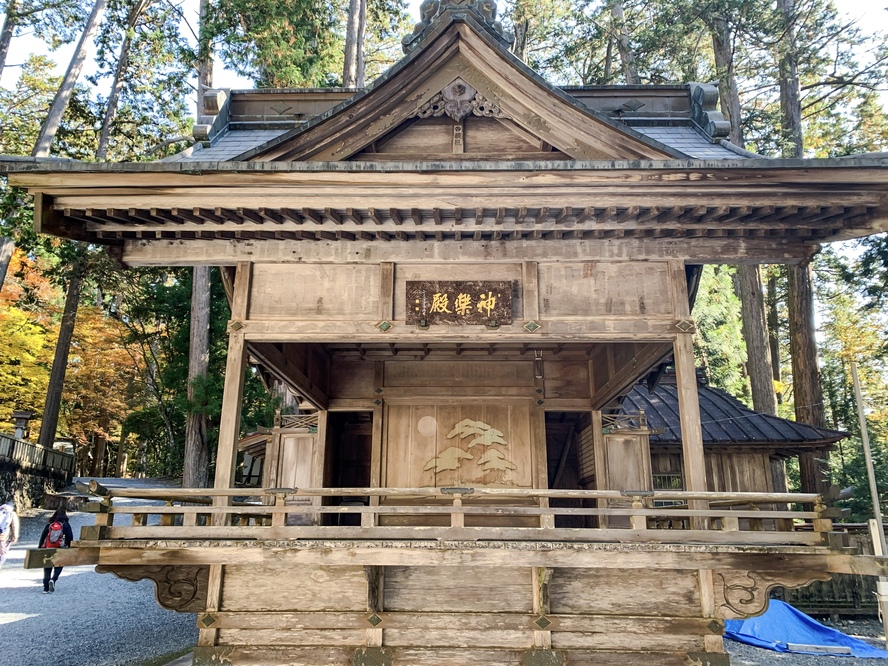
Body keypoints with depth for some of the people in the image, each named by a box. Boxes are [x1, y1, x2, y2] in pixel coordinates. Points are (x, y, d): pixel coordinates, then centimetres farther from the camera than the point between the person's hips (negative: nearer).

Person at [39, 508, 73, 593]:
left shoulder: (49, 524, 7)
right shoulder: (66, 525, 2)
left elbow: (42, 536, 6)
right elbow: (70, 537, 2)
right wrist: (69, 547, 12)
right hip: (60, 550, -2)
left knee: (47, 568, 10)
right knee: (58, 566, 12)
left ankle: (46, 588, 7)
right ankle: (53, 580, -15)